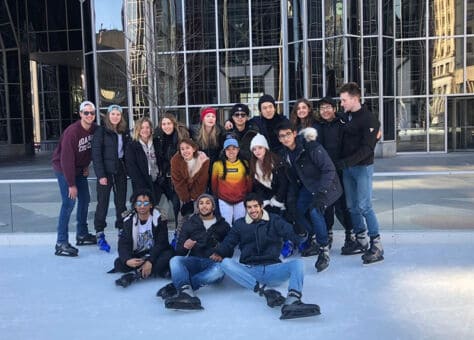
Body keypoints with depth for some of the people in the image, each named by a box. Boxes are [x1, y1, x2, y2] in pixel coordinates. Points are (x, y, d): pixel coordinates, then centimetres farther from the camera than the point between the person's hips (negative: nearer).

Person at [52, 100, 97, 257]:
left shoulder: (94, 129, -5)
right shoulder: (72, 131, -26)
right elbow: (66, 159, -27)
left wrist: (86, 166, 3)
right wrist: (71, 184, -26)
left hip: (79, 169, 8)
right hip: (63, 168, -8)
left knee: (85, 199, 11)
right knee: (69, 203, -14)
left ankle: (82, 235, 25)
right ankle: (61, 244, -11)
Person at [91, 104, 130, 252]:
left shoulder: (124, 132, 9)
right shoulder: (101, 131, -6)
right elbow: (96, 154, -10)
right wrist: (100, 175, -16)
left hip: (121, 171, 5)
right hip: (106, 172, -5)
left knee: (121, 202, 10)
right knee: (103, 203, 0)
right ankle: (100, 235, 7)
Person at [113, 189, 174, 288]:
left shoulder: (159, 219, -11)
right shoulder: (129, 220, -4)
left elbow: (161, 243, -17)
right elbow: (123, 244, -11)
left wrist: (150, 261, -33)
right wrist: (127, 260, -32)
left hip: (155, 254, -3)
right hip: (137, 257, 3)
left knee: (169, 254, -33)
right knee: (118, 263, -23)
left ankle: (134, 275, -36)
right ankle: (158, 270, -27)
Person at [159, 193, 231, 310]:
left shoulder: (223, 225, 14)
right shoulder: (189, 224, 14)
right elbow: (178, 251, 10)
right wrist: (185, 247, -13)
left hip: (213, 263, -1)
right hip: (194, 261, 2)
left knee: (219, 270, -37)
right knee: (175, 260, -29)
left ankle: (176, 286, -39)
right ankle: (186, 291, -54)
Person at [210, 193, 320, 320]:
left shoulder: (274, 220, 11)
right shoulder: (240, 224, 16)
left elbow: (290, 232, -5)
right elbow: (228, 242, 9)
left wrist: (302, 241, -26)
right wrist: (218, 253, -13)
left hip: (272, 268, 0)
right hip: (249, 271, 1)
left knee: (298, 262, -27)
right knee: (225, 263, -28)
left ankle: (292, 301, -54)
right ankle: (264, 290, -39)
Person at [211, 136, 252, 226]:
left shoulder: (244, 164, -5)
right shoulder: (218, 164, -7)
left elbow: (249, 181, 4)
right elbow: (214, 182, 3)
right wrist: (216, 196, 12)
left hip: (241, 200, 1)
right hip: (224, 201, -1)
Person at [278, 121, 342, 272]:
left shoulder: (312, 148, -26)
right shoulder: (286, 153, -2)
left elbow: (329, 169, -25)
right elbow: (294, 176, 11)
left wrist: (321, 193, -31)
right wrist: (293, 196, 7)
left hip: (325, 185, -8)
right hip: (308, 186, 8)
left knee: (315, 210, -28)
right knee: (297, 211, -1)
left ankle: (324, 250, -15)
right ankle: (319, 239, 21)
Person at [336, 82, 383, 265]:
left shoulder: (369, 119, -11)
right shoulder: (346, 116, 11)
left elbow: (367, 148, -19)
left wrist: (345, 162, -24)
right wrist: (342, 163, 1)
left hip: (363, 167, -7)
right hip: (347, 168, 7)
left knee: (364, 206, -11)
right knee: (352, 207, 10)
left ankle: (376, 246, -3)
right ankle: (361, 241, 22)